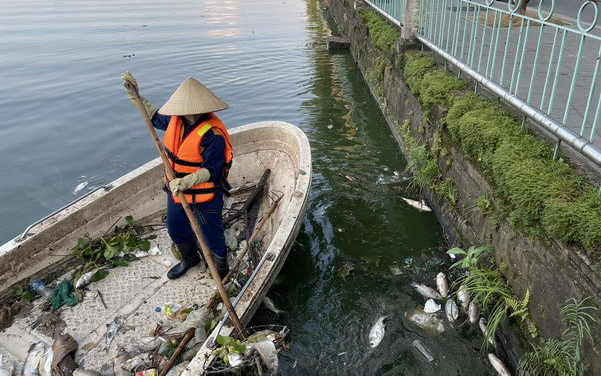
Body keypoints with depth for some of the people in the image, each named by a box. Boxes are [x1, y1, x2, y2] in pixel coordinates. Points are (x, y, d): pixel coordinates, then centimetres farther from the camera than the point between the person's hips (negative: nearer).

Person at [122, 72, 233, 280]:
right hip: (177, 190, 8)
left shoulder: (213, 133, -29)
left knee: (212, 234, 12)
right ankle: (189, 259, 54)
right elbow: (155, 117, 16)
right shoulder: (175, 119, -6)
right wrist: (135, 95, 10)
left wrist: (186, 182, -39)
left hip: (205, 194, -8)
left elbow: (211, 170, -27)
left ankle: (221, 268, 39)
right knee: (176, 230, 26)